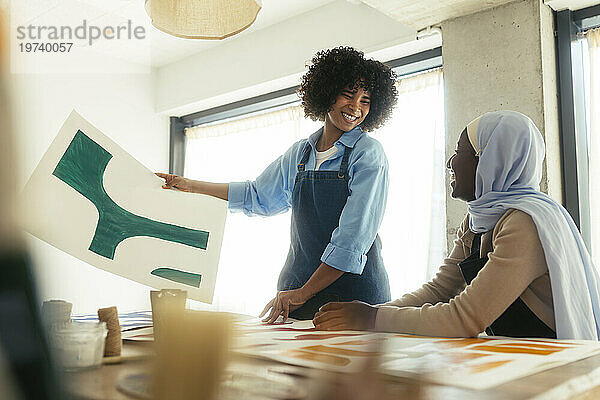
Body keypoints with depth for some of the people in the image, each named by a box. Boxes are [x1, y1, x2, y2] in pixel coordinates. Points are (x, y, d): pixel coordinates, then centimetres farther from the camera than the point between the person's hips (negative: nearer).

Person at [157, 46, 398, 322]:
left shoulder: (369, 154, -8)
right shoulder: (299, 153, 8)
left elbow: (353, 238, -16)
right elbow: (259, 197, 21)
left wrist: (303, 293, -19)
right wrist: (189, 186, 20)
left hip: (356, 292, -4)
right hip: (297, 284, 4)